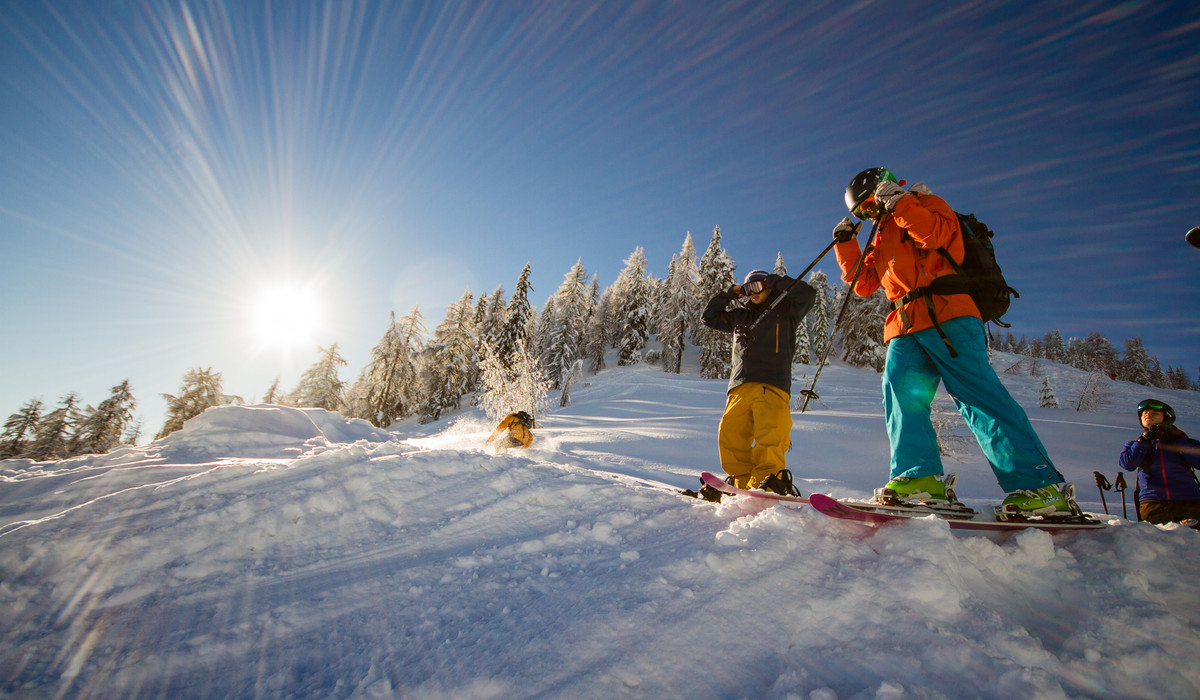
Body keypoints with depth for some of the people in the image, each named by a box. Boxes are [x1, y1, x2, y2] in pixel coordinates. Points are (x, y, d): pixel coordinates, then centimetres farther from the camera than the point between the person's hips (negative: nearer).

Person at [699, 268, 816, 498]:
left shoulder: (785, 311, 20)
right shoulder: (739, 316, 31)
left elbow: (808, 294, 4)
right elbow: (709, 317, 35)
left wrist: (777, 281, 12)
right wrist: (729, 295, 26)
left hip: (773, 385, -4)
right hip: (740, 387, 4)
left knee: (770, 436, -21)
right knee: (730, 433, -12)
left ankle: (766, 480, -20)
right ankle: (743, 481, -7)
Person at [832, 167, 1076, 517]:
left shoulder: (925, 203, 14)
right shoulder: (882, 240, 33)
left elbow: (937, 235, -8)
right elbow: (863, 283, 27)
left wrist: (898, 202, -7)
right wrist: (845, 242, 23)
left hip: (946, 316, -6)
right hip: (906, 330, 6)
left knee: (978, 396, -14)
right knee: (901, 390, -16)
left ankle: (1041, 487, -11)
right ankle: (921, 477, -21)